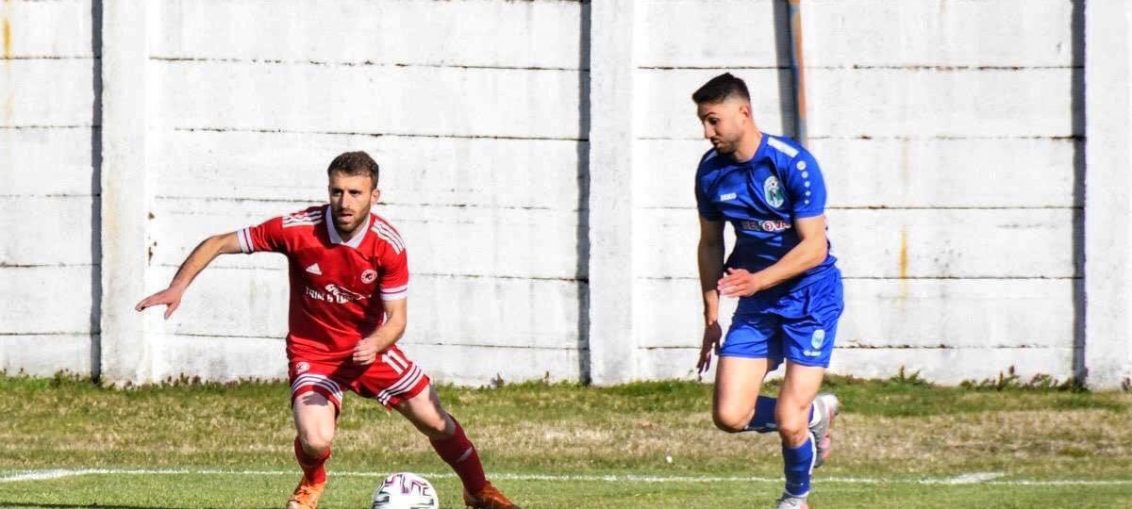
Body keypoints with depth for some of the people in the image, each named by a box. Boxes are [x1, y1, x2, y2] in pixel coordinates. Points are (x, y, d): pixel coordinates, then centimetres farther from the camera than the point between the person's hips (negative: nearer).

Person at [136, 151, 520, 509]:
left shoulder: (388, 245, -18)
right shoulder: (298, 230, -23)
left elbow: (396, 318, -13)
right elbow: (218, 244, -14)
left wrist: (374, 345, -36)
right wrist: (177, 287, -25)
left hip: (369, 349, 2)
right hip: (313, 353, -2)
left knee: (437, 423, 4)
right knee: (315, 441, -24)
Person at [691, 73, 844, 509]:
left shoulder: (792, 163, -19)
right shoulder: (711, 171, -2)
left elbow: (813, 247, -20)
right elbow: (710, 244, 11)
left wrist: (757, 280, -32)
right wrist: (711, 317, 8)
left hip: (810, 297, -5)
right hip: (755, 303, 5)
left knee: (788, 421, -10)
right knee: (729, 416, -8)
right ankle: (814, 414, 20)